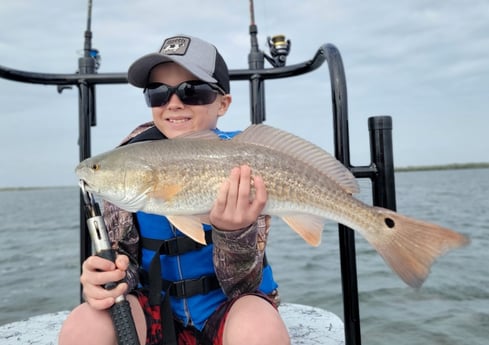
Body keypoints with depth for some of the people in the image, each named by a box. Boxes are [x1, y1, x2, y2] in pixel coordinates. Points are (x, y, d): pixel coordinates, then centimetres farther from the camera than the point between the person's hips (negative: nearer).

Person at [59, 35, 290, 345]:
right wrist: (105, 278, -25)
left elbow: (242, 285, -19)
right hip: (156, 307, 3)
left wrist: (233, 231, -40)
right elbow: (121, 253, -3)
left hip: (227, 307, -2)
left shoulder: (245, 160, -16)